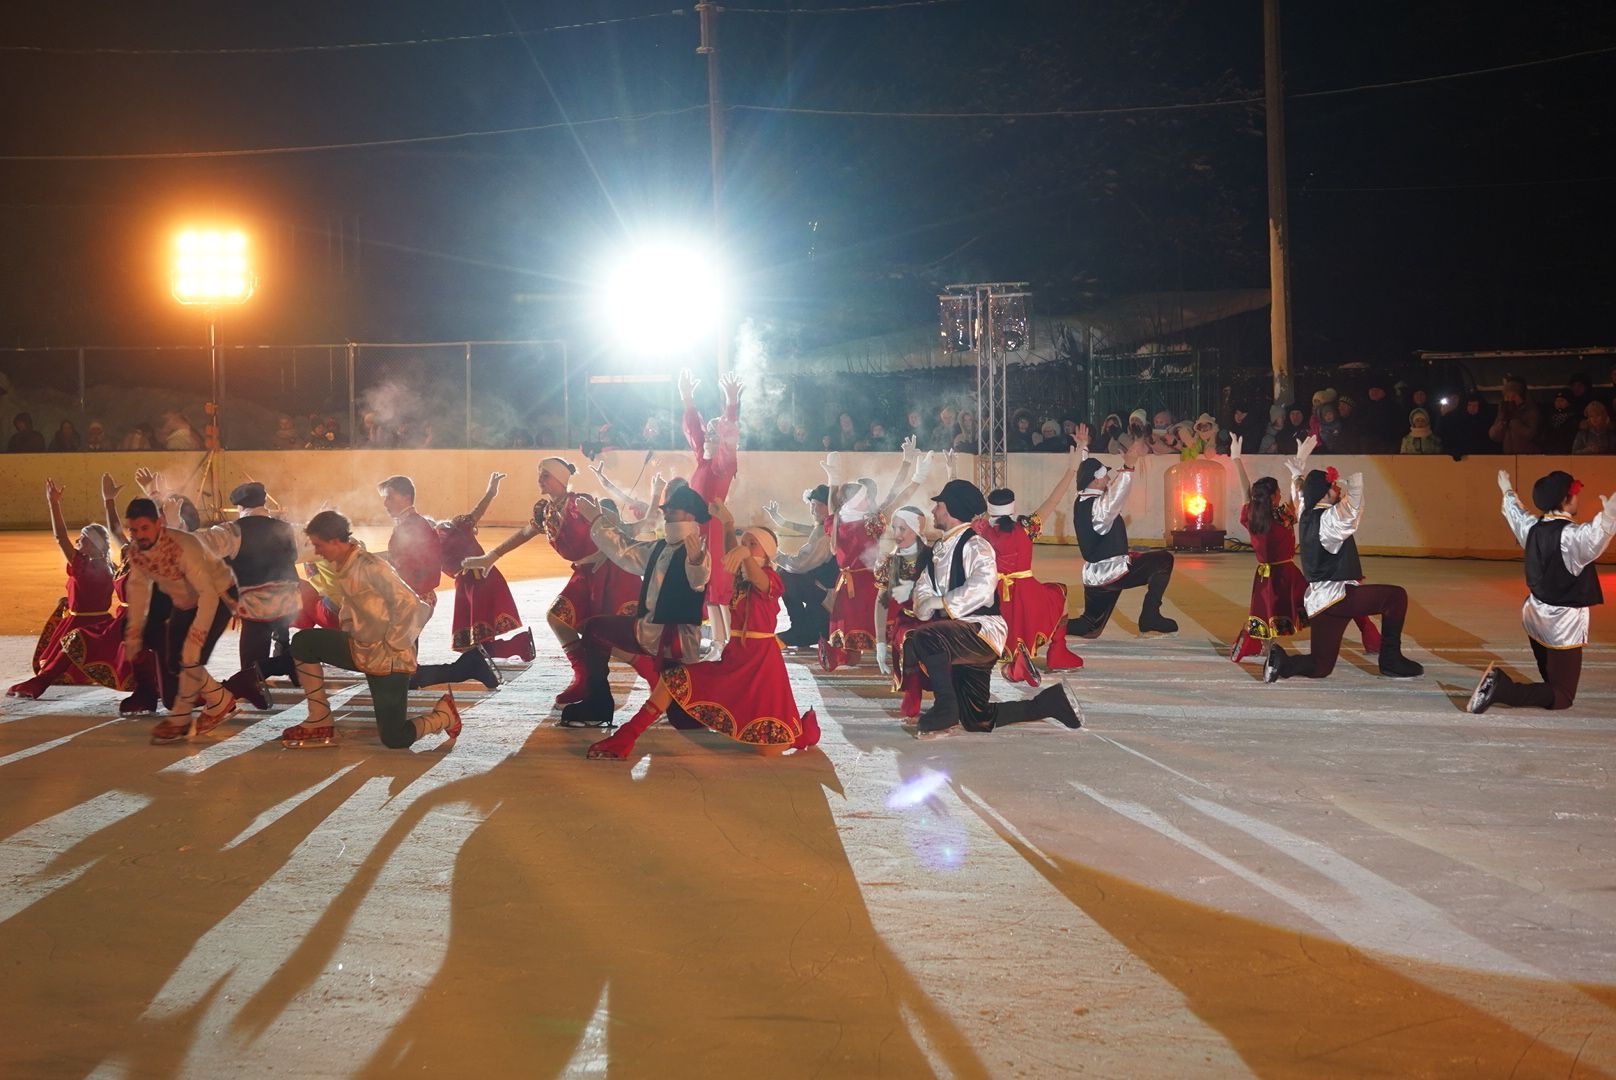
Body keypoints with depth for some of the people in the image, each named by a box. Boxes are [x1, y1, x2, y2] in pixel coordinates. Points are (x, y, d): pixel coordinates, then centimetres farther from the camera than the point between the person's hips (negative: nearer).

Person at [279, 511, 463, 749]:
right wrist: (349, 637, 8)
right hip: (361, 649, 8)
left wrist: (393, 644, -20)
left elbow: (409, 603, -27)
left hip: (388, 659, -8)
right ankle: (320, 722, 3)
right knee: (303, 643, -3)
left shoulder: (370, 567, -22)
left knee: (394, 739, -6)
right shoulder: (344, 569, 4)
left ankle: (444, 714, 22)